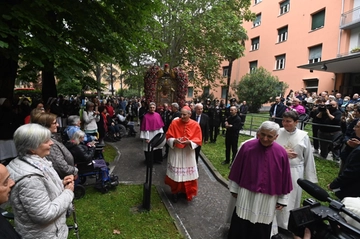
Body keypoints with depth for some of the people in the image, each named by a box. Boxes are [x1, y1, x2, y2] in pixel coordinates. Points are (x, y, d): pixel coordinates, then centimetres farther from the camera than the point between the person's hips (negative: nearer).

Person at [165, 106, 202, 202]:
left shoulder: (195, 125, -6)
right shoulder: (174, 123, -7)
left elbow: (198, 140, -5)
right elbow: (168, 137, -4)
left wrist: (189, 142, -24)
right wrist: (174, 141, -25)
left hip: (188, 153, 1)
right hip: (175, 152, 0)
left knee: (188, 173, 8)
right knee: (175, 174, 6)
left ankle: (188, 193, 30)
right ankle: (175, 192, 28)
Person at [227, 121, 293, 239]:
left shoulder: (281, 153, -11)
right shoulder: (247, 147, -13)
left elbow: (284, 177, -2)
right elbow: (237, 169, -3)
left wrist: (282, 199, 3)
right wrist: (234, 188, 4)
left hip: (268, 198, 1)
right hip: (246, 195, 0)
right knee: (240, 227, 14)